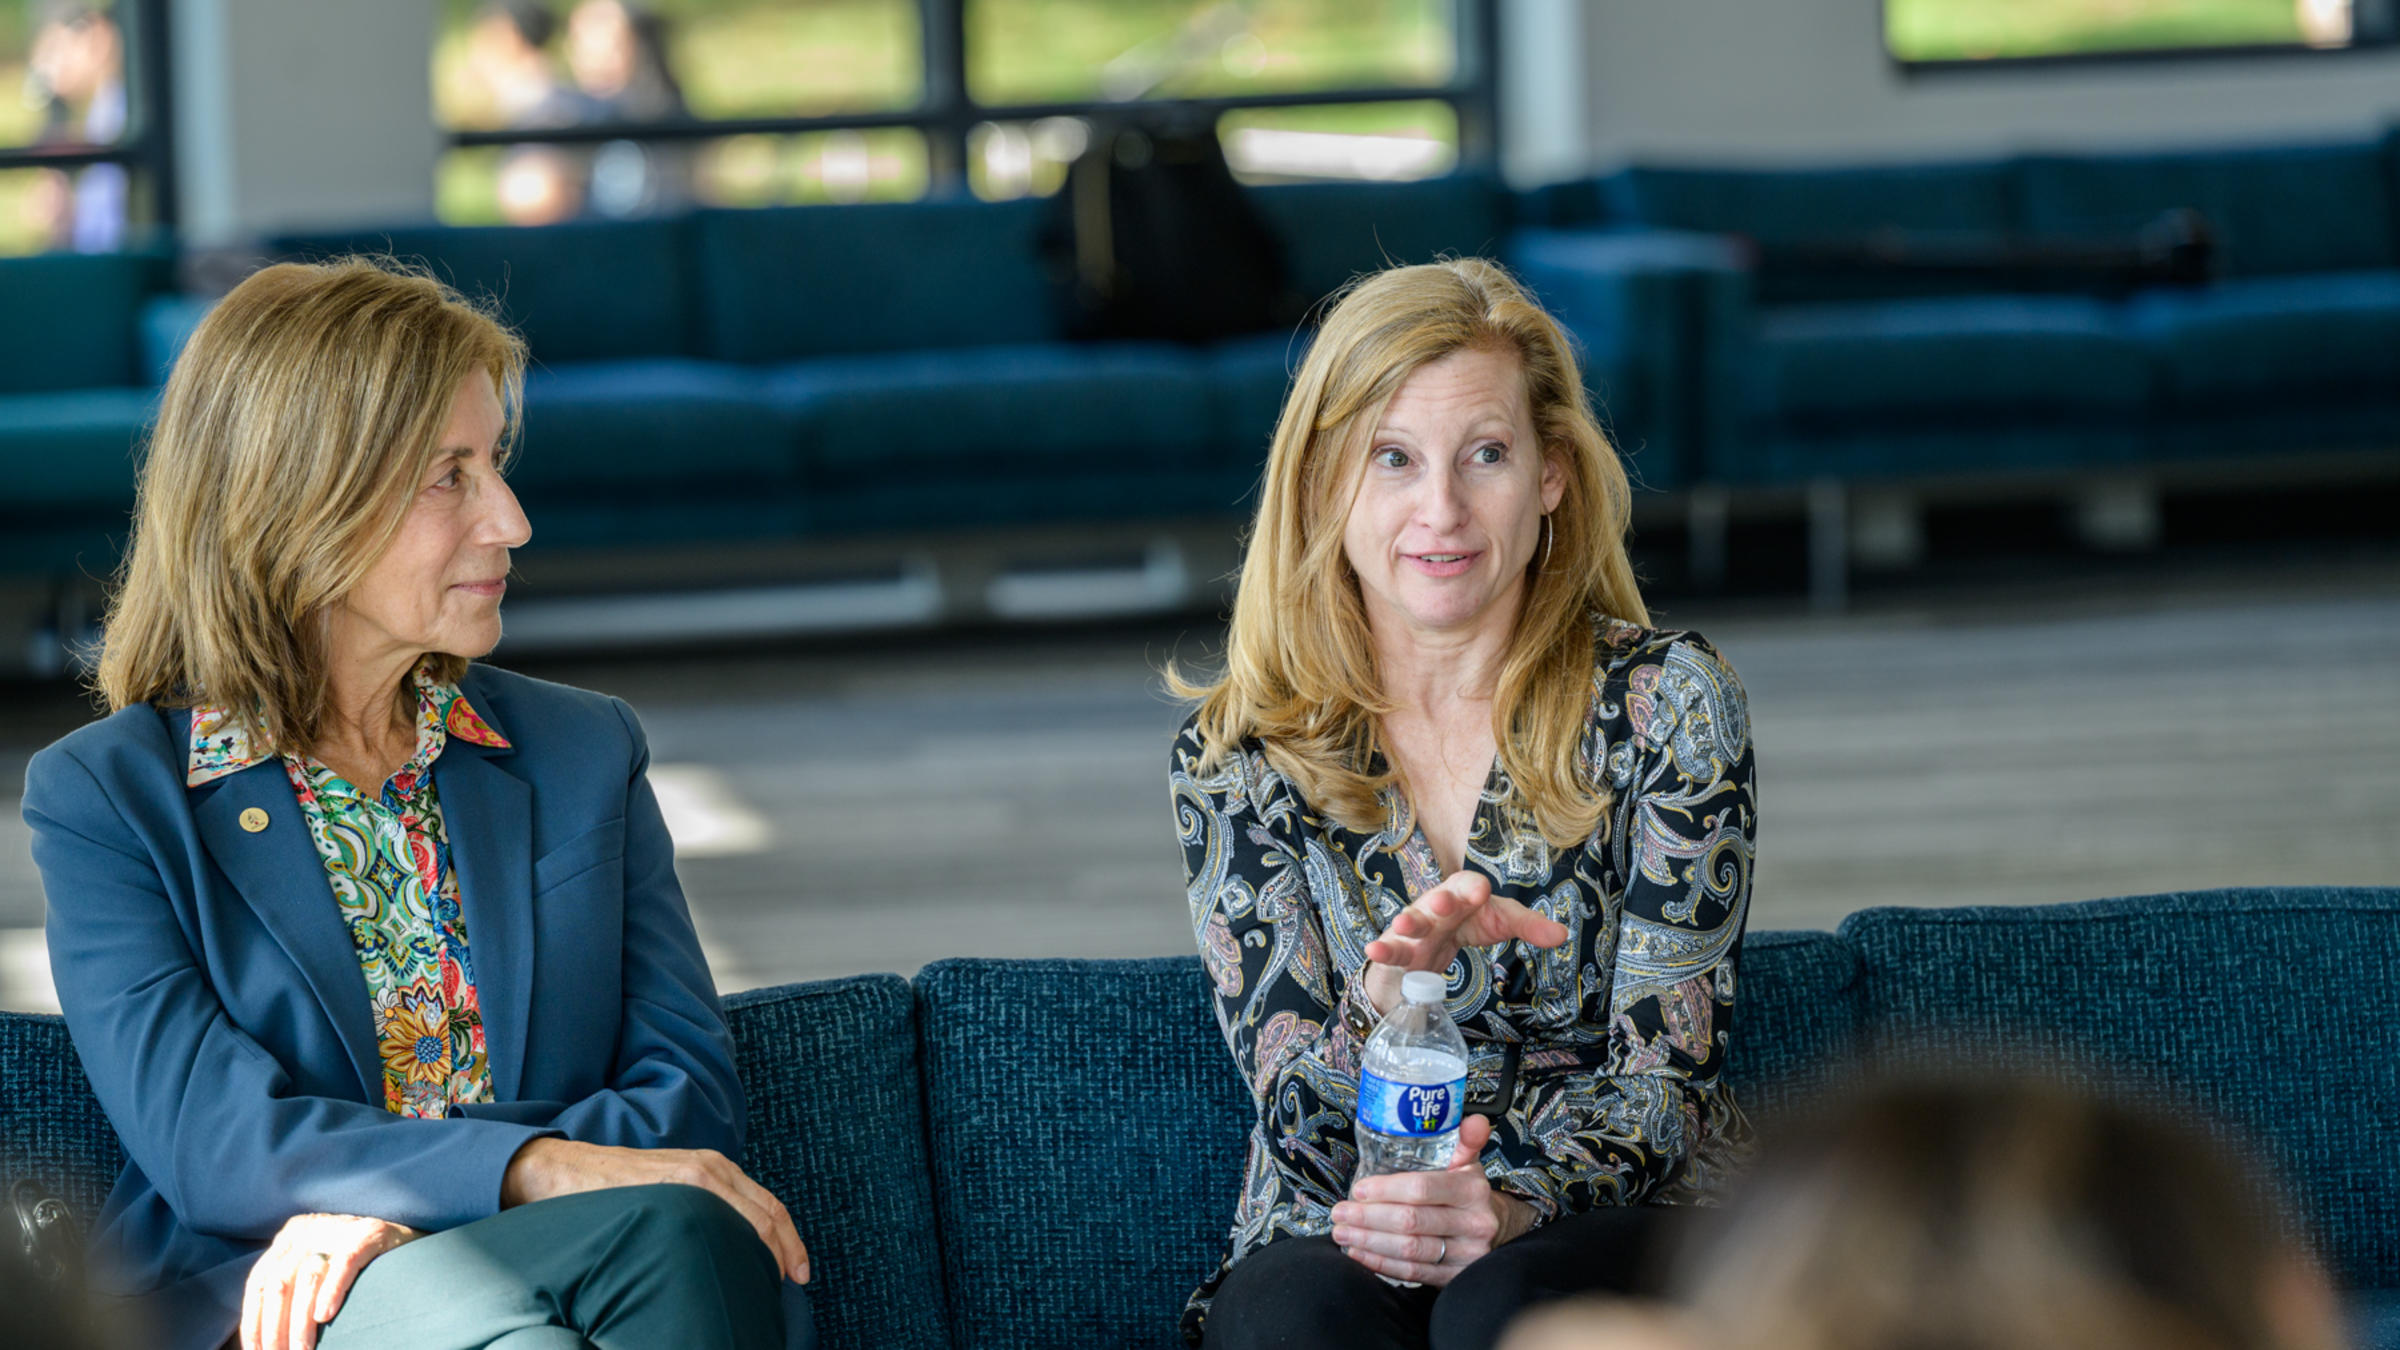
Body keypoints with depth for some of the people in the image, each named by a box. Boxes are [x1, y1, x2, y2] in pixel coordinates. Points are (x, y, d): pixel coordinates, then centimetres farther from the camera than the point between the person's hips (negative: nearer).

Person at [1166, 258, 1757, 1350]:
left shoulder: (1667, 704, -1)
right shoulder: (1237, 757, 1)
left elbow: (1663, 1076, -4)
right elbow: (1301, 1125, -3)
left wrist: (1508, 1208, -25)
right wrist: (1389, 996, -27)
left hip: (1620, 1217, 0)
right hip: (1334, 1240, 0)